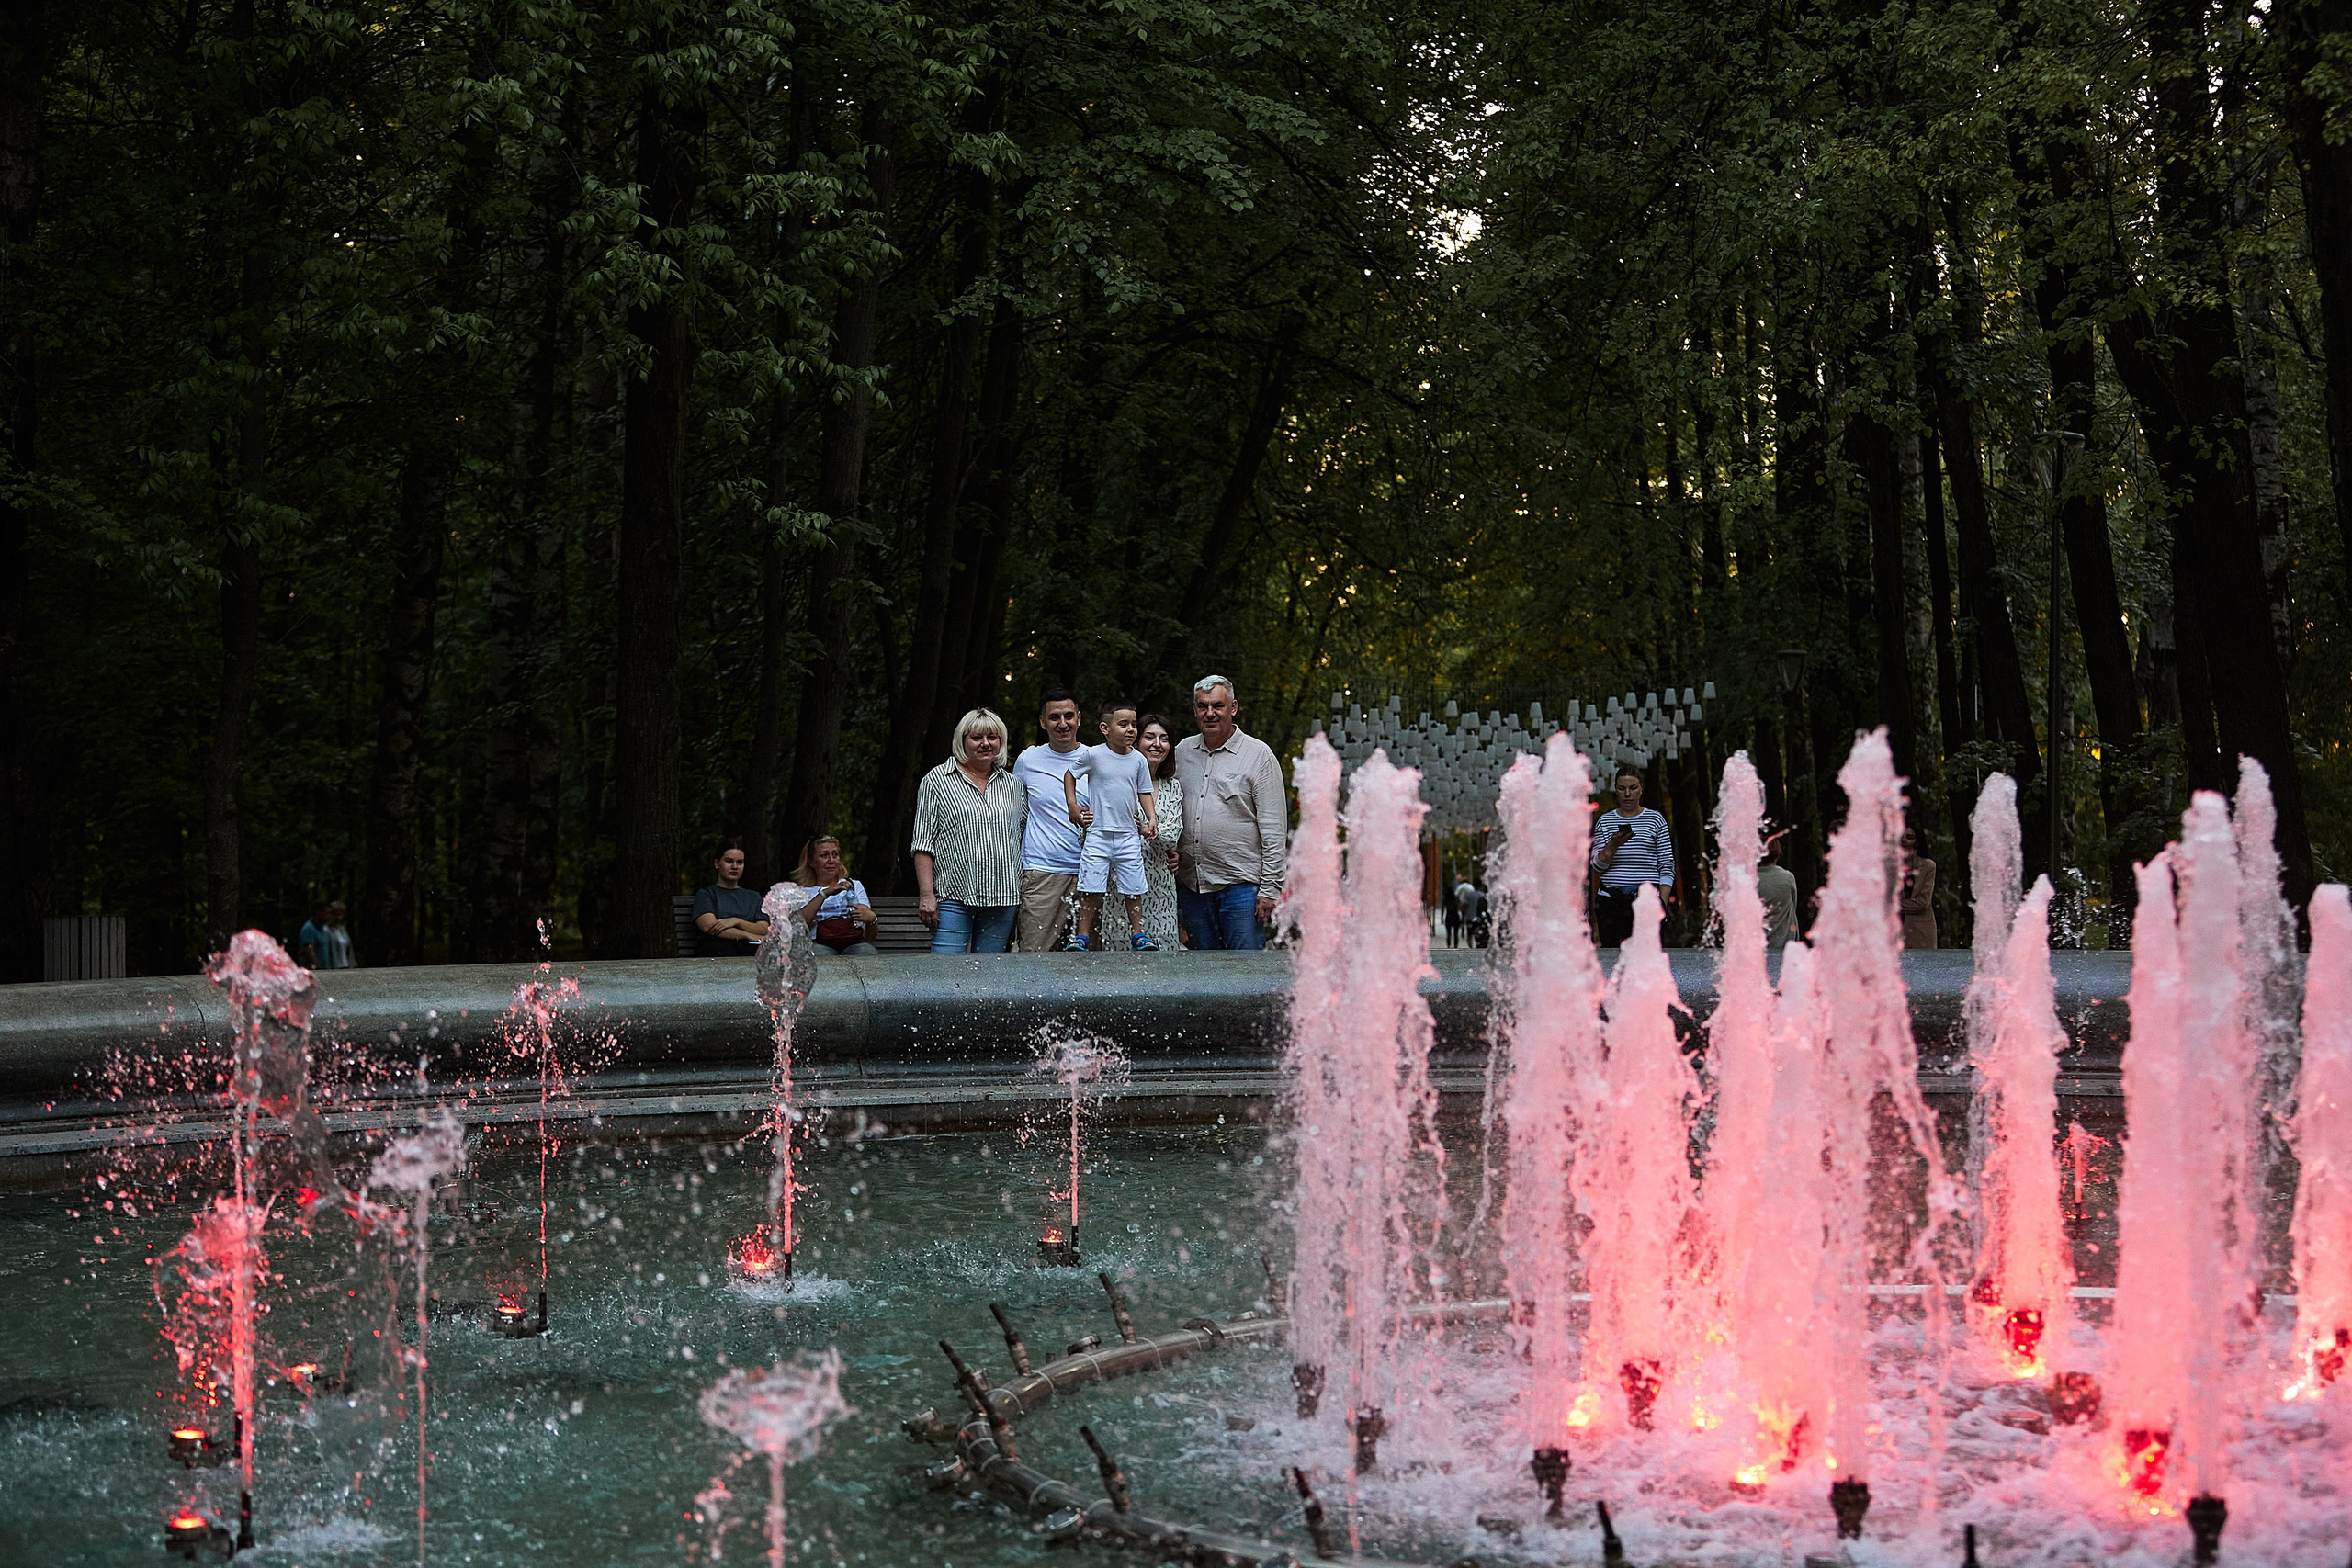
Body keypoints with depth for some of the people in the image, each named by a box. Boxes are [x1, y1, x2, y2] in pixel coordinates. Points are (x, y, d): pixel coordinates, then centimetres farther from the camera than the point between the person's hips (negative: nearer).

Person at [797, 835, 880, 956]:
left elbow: (869, 937, 15)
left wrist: (872, 919, -10)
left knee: (868, 953, -36)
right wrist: (824, 894, -10)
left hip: (854, 944, 1)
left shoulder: (855, 886, 25)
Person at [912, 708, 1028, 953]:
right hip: (954, 895, -4)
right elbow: (923, 843, -2)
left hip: (1003, 898, 4)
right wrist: (926, 895, -9)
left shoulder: (1012, 784, 15)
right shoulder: (937, 780, 2)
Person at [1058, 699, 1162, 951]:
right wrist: (1072, 806, 2)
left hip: (1128, 835, 3)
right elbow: (1070, 775, 8)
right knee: (1090, 888, -3)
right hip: (1098, 833, -3)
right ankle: (1082, 935, 5)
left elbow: (1144, 792, 14)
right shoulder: (1092, 755, -6)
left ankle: (1138, 935, 16)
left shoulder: (1138, 760, 4)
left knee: (1133, 888, 5)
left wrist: (1152, 819, 3)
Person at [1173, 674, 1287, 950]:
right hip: (1191, 883, 5)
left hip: (1241, 883, -5)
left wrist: (1270, 888, -9)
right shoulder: (1182, 751, 12)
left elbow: (1274, 830, -4)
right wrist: (1172, 853, 7)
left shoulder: (1258, 754, -2)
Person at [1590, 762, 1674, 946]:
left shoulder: (1655, 820, 7)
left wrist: (1662, 902, -5)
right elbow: (1598, 865, 4)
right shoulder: (1605, 821, 10)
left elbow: (1667, 865, 4)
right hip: (1611, 902, 2)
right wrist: (1613, 845, -14)